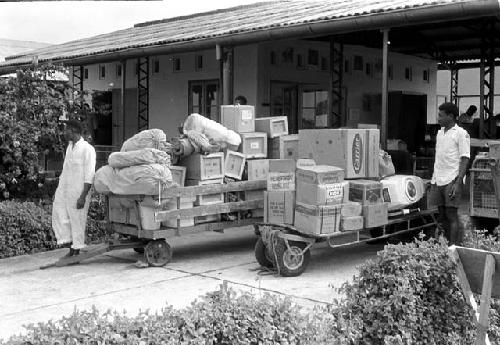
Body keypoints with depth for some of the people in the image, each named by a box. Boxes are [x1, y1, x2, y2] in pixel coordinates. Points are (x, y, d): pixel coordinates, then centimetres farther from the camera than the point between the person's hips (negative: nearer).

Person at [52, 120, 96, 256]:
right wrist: (58, 191, 18)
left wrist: (83, 196, -19)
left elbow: (89, 176, -14)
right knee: (59, 216, 4)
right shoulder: (70, 147, 14)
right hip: (64, 189, 8)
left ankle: (76, 249, 12)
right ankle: (70, 243, 14)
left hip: (78, 191, -8)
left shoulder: (87, 149, -11)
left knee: (77, 221, 1)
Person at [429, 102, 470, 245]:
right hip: (437, 180, 7)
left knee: (451, 215, -6)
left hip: (451, 180, -7)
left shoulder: (461, 133, -6)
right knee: (442, 216, 10)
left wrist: (458, 183, -18)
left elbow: (465, 159, -10)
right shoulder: (440, 132, 16)